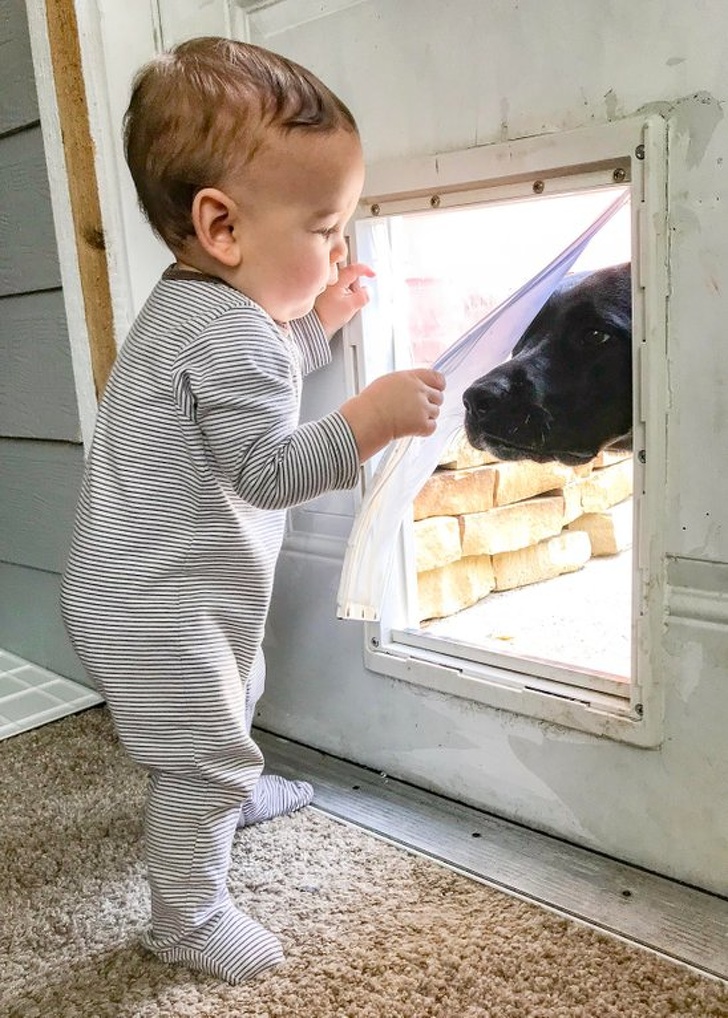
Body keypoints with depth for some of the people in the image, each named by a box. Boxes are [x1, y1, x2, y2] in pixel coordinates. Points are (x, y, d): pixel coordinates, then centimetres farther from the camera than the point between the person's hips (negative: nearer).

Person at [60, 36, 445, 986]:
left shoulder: (194, 303, 6)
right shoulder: (233, 338, -28)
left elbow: (260, 376, 20)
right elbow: (269, 470, -32)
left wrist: (317, 323, 9)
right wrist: (371, 418, -35)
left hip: (151, 589, 11)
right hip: (160, 609, -11)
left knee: (234, 694, 31)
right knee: (203, 758, 3)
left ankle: (235, 792, 56)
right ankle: (187, 918, 22)